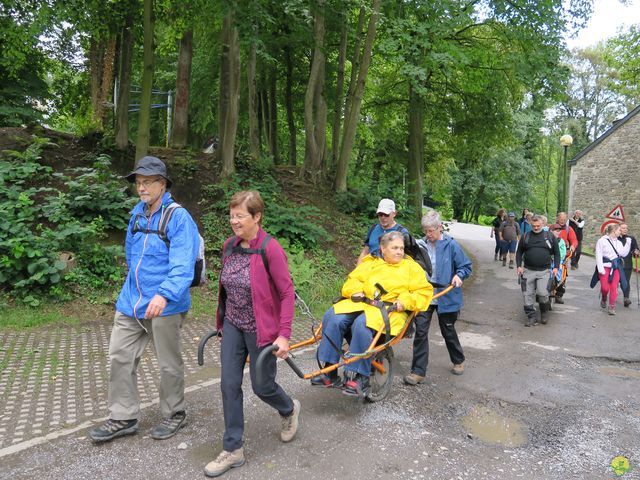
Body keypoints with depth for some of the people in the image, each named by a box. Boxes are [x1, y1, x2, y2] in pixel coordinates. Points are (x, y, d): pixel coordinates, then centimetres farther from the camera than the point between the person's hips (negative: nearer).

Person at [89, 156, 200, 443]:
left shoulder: (179, 218, -15)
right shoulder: (137, 213, 8)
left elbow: (182, 266, -26)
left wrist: (164, 295, -41)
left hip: (164, 305, -7)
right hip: (130, 302, 7)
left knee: (169, 364, 9)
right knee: (120, 358, 11)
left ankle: (174, 415, 31)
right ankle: (123, 418, 29)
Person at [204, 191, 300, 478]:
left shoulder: (270, 249, -19)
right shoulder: (230, 246, 0)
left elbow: (287, 293, -17)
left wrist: (284, 335, -19)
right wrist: (222, 322, 18)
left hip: (261, 329, -6)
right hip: (232, 326, 6)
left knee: (262, 385, 9)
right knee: (229, 385, 5)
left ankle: (289, 410, 43)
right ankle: (232, 449, 21)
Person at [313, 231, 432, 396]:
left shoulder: (412, 267, 17)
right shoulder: (370, 263, 25)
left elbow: (425, 291, 7)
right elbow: (352, 280, 19)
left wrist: (405, 301, -9)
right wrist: (357, 291, -3)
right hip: (362, 303, 4)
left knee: (362, 325, -36)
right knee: (333, 318, -25)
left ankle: (359, 377, -26)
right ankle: (330, 372, -18)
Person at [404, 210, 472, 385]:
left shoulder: (451, 245, -11)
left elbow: (466, 266, -3)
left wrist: (458, 275, -21)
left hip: (445, 297, -2)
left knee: (448, 331, 16)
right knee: (420, 331, -3)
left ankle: (458, 361, 42)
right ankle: (418, 371, 6)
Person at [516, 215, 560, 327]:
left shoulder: (550, 236, 6)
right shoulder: (525, 237, 8)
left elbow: (556, 252, 10)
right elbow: (519, 252, 13)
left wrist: (555, 267, -1)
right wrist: (519, 266, 1)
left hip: (544, 271, -2)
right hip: (528, 270, 2)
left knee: (542, 293, -12)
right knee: (528, 294, 1)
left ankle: (544, 313, 15)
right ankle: (531, 316, 12)